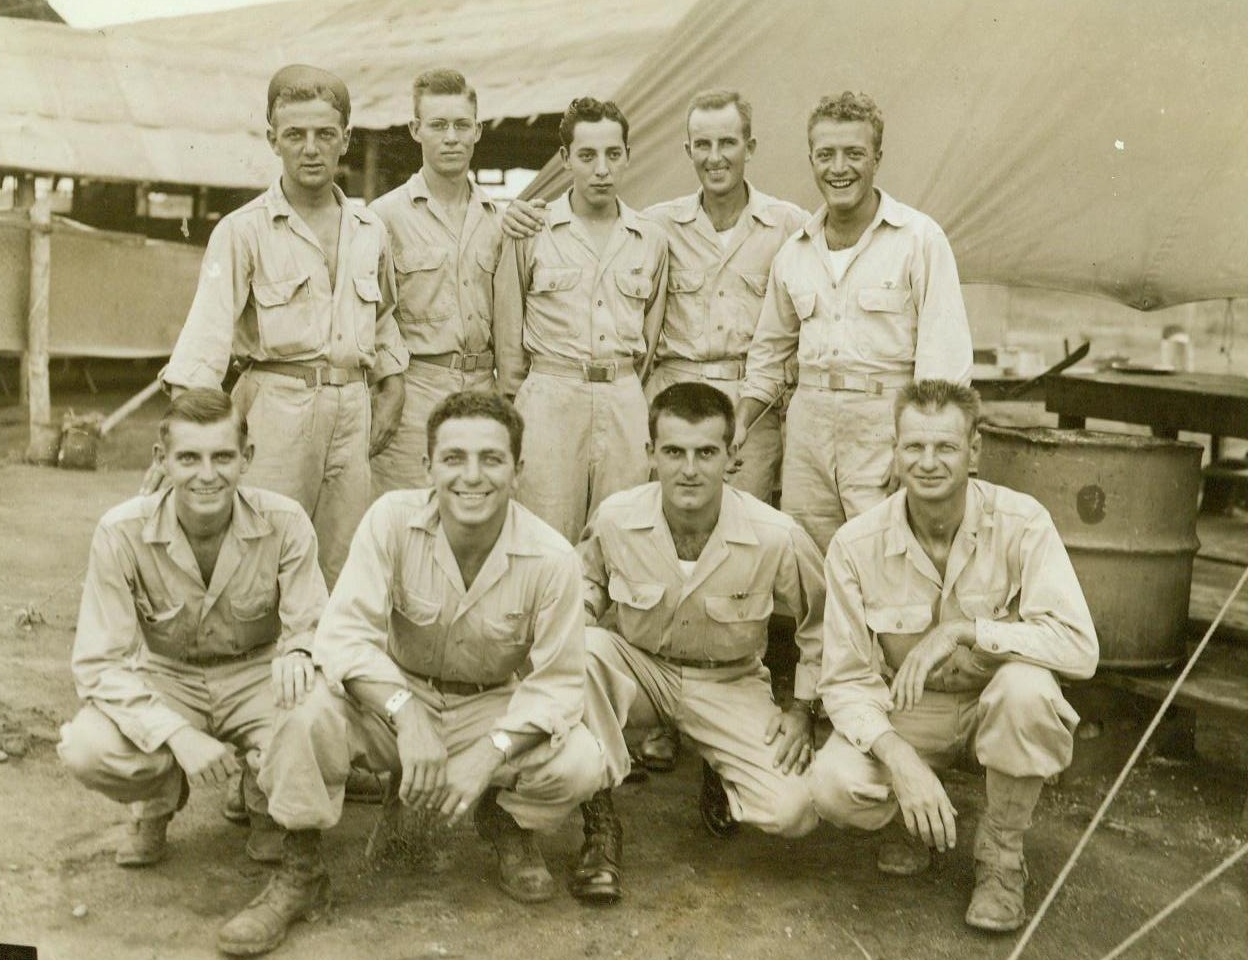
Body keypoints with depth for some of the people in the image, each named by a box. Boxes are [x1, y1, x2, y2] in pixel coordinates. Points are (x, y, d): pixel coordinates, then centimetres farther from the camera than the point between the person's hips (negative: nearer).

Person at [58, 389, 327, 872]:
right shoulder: (122, 533, -19)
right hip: (164, 682, 0)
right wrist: (178, 734, -33)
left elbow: (314, 625, -13)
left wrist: (297, 653, -41)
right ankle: (157, 803, 9)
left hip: (257, 677, 0)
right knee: (85, 748, -30)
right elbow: (99, 663, -18)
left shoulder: (285, 522, -18)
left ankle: (268, 807, 8)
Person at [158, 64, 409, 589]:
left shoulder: (370, 231, 11)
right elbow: (208, 329, -12)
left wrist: (390, 393, 15)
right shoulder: (244, 231, -3)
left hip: (352, 408, 4)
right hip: (277, 403, -4)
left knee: (340, 572, 8)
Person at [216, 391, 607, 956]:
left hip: (493, 708, 0)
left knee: (580, 764, -26)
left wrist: (489, 755, -29)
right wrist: (407, 713, -39)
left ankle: (507, 824, 12)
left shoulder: (552, 559, -20)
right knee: (309, 715, -30)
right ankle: (300, 877, -4)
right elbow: (344, 633, -23)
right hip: (392, 695, 0)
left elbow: (558, 682, -14)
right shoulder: (392, 519, -19)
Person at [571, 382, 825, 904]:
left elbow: (820, 623, -1)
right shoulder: (614, 519, -17)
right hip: (641, 669, 1)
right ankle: (600, 824, -17)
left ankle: (721, 782, 16)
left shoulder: (776, 537, -21)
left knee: (794, 810, -23)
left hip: (730, 684, 0)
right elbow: (587, 588, 7)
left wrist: (803, 708, -3)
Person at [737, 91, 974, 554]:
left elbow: (943, 357, -7)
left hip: (886, 419, -4)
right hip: (809, 424, 5)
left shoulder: (919, 238, -2)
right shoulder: (794, 252, 13)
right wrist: (738, 425, 11)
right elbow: (769, 352, 23)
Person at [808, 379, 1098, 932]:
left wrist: (962, 629, -35)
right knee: (834, 786, -29)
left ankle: (1001, 854, -8)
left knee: (1027, 687, -36)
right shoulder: (856, 545, -15)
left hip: (994, 705, 0)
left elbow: (1078, 646, -28)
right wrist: (898, 757, -30)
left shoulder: (1021, 523, -18)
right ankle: (914, 818, 10)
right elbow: (845, 680, -13)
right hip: (904, 711, 1)